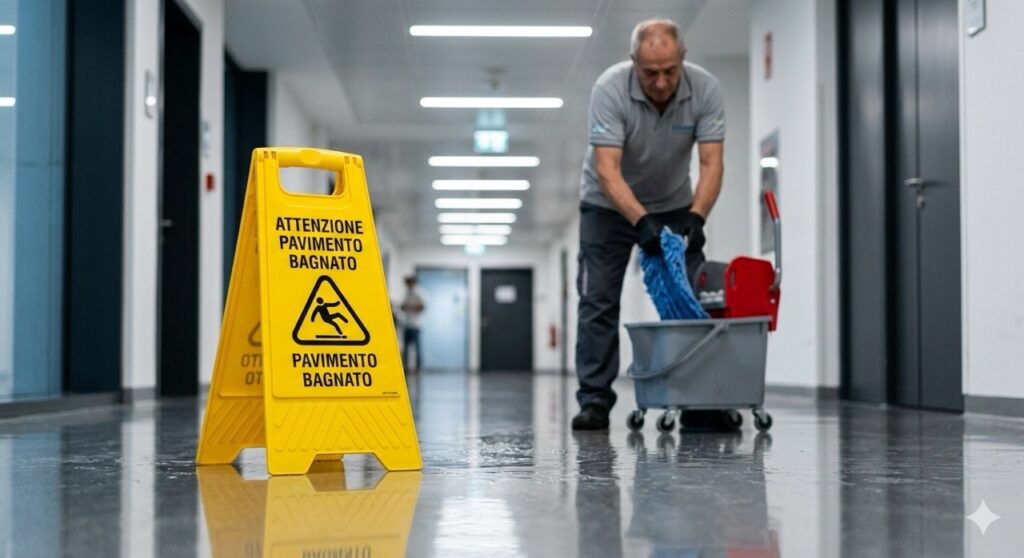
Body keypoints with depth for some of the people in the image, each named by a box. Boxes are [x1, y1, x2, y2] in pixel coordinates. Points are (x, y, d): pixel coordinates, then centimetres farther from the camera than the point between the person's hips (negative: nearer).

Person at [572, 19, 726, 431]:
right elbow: (607, 169, -36)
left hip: (674, 205, 2)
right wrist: (641, 221, -48)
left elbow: (711, 162, -26)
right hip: (610, 205, -2)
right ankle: (594, 402, -3)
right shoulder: (610, 88, -30)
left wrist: (696, 217, -41)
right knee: (598, 302, -7)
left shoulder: (705, 89, -21)